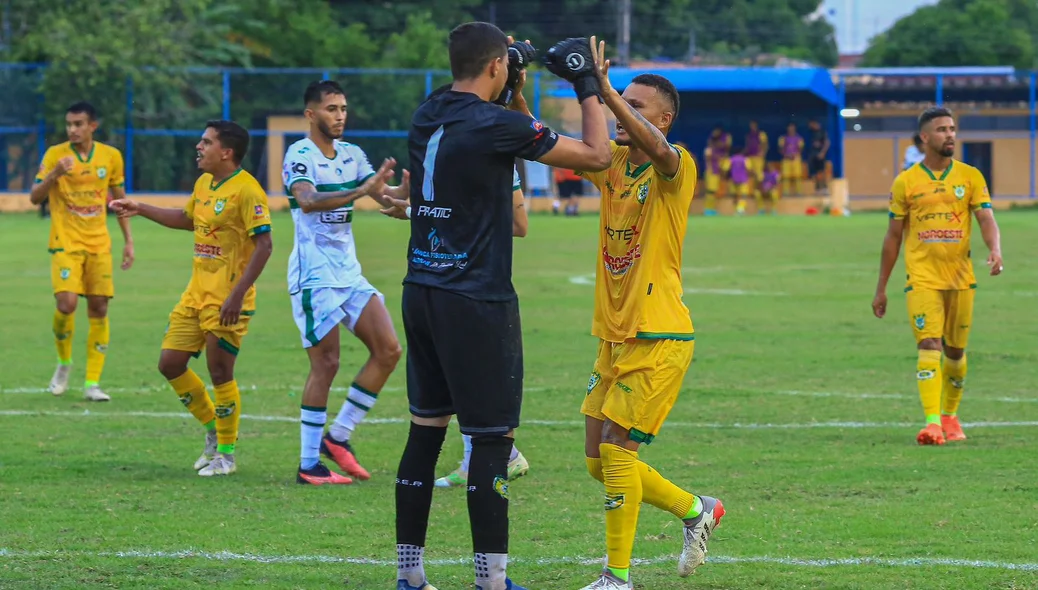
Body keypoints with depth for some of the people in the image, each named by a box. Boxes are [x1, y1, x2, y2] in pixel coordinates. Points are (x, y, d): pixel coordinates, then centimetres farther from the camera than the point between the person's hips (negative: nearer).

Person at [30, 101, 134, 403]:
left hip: (99, 244, 3)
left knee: (99, 309, -1)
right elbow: (35, 197, -7)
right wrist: (54, 175, -25)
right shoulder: (55, 154, -5)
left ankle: (92, 383, 4)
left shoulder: (111, 156, 3)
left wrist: (128, 240, 11)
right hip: (65, 242, -3)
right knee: (66, 304, -19)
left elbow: (119, 199, 14)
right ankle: (64, 362, 9)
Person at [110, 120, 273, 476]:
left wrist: (237, 295, -26)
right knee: (170, 364, 8)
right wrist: (140, 210, 26)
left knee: (220, 374, -4)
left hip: (227, 301, -9)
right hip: (196, 294, 9)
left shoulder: (246, 191, -17)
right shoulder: (204, 184, 10)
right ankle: (213, 430, 26)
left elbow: (264, 244, -22)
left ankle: (226, 454, 12)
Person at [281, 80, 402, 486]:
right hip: (314, 274, -7)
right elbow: (307, 200, -31)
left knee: (388, 350, -1)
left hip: (349, 273, 7)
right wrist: (362, 190, -42)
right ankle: (309, 465, -1)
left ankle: (338, 436, 9)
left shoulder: (352, 155, 11)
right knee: (326, 365, -8)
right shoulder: (300, 155, -12)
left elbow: (386, 197, 8)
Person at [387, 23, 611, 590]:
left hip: (421, 291, 8)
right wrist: (588, 85, 3)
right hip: (476, 303, -8)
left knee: (425, 430, 12)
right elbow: (596, 156, -8)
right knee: (492, 437, -2)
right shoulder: (496, 125, -15)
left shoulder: (426, 118, 7)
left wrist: (510, 89, 28)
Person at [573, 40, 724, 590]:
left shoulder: (675, 168, -10)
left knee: (616, 451, -10)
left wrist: (604, 88, -41)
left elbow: (655, 149, -34)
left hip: (658, 339, -8)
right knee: (597, 459, 10)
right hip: (614, 337, 8)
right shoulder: (611, 163, 9)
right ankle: (696, 511, 30)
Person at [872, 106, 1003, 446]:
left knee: (955, 352, 11)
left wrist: (995, 250, -26)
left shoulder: (970, 177, 4)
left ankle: (950, 416, 30)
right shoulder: (906, 182, 3)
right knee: (929, 346, -16)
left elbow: (986, 218, -4)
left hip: (961, 278, 2)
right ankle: (932, 422, -23)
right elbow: (893, 236, 8)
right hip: (922, 278, -2)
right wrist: (881, 288, 8)